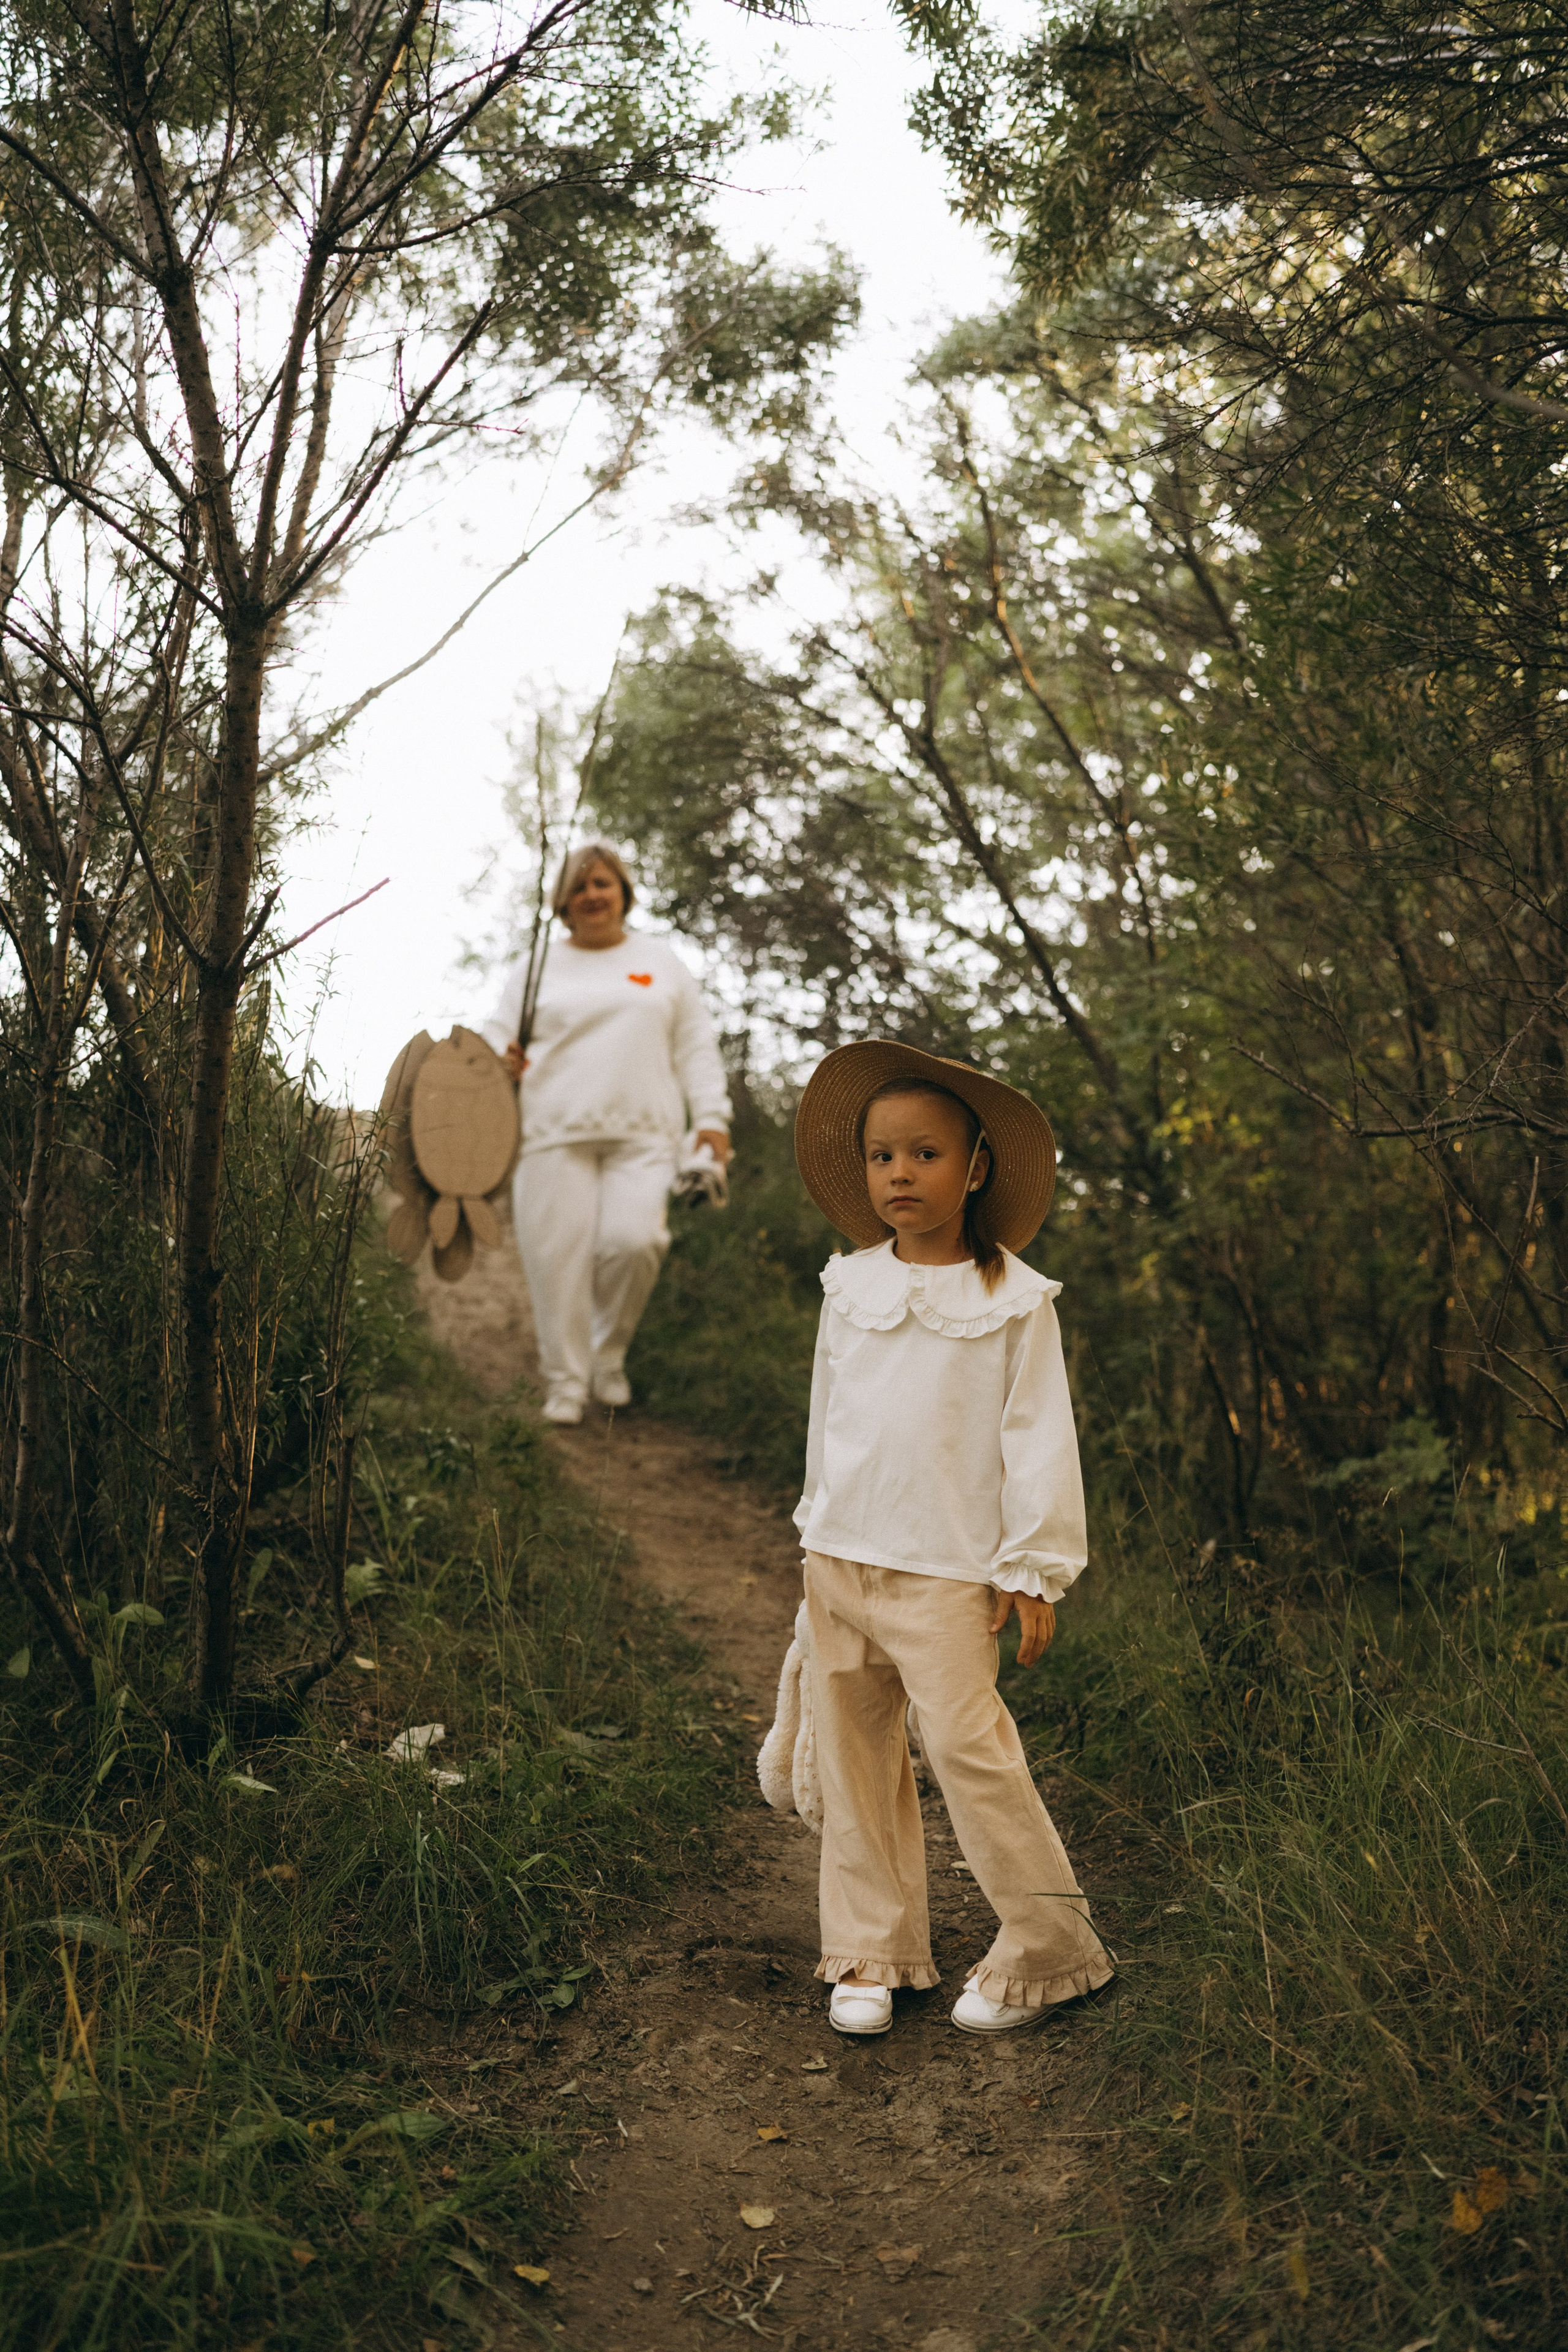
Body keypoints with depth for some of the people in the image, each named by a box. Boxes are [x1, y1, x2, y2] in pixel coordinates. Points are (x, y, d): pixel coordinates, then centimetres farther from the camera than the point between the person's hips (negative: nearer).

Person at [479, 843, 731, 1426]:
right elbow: (498, 1030, 14)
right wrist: (502, 1058, -10)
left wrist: (711, 1117, 5)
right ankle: (564, 1383, 7)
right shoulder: (537, 966, 15)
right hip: (555, 1133, 0)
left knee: (632, 1241, -17)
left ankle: (609, 1355, 8)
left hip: (642, 1135, 0)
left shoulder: (661, 962, 18)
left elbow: (695, 1047, 16)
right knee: (558, 1255, -6)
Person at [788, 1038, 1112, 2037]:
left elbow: (1039, 1438, -4)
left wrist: (1035, 1568, -5)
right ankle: (871, 1954, 22)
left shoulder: (1014, 1300, -6)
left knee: (968, 1747, -10)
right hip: (842, 1557, 5)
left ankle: (1049, 1949, 8)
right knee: (854, 1756, 9)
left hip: (949, 1570, -5)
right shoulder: (850, 1288, 6)